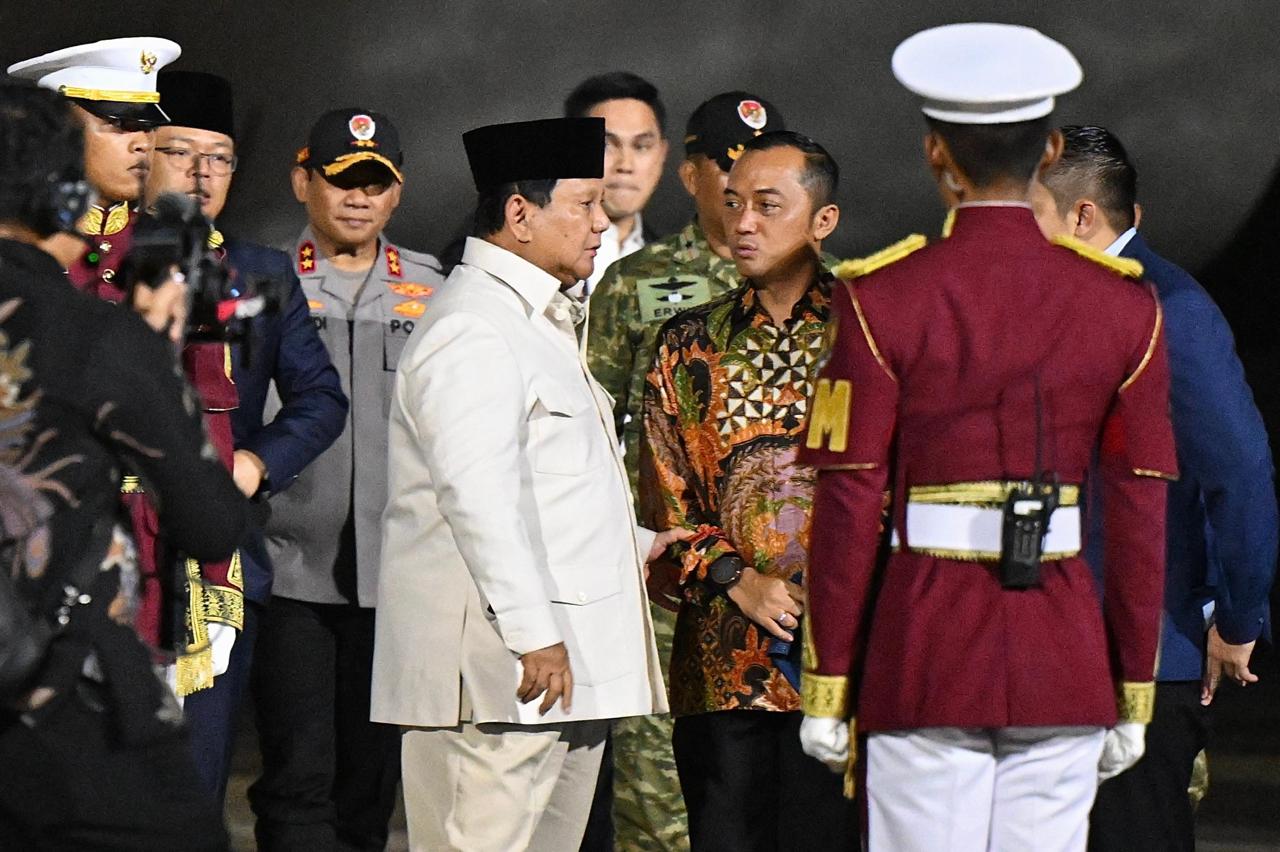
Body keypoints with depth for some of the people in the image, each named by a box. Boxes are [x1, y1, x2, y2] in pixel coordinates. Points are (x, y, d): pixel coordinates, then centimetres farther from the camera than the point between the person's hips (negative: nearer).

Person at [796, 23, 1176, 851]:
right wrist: (1135, 693, 11)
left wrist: (827, 688, 1)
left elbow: (849, 508, -5)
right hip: (1065, 659, 2)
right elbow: (1141, 517, 4)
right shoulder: (1126, 309, 2)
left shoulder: (885, 302, -5)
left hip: (924, 658, -2)